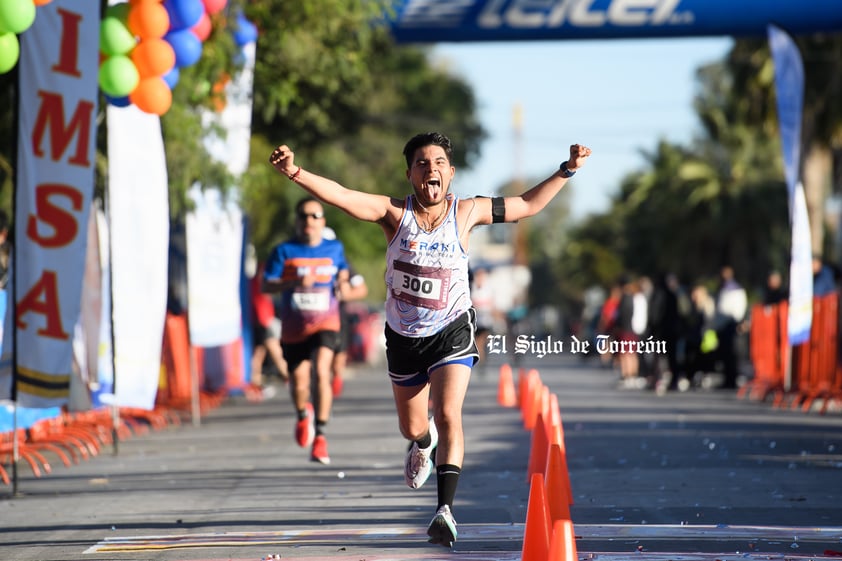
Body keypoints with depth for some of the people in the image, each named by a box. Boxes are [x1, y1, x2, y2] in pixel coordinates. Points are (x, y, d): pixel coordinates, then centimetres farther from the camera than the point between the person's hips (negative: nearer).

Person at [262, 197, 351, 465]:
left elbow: (342, 272, 25)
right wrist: (294, 282, -22)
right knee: (299, 380, 5)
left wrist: (343, 283, 1)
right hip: (294, 328, 1)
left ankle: (320, 435, -19)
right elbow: (266, 285, -6)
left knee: (321, 371, -24)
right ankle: (303, 415, 42)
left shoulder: (335, 249, 6)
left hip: (325, 323, -1)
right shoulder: (284, 251, -1)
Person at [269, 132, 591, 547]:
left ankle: (445, 509, -23)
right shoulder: (394, 213, -12)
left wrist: (566, 171, 0)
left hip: (452, 331, -1)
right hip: (403, 336, 2)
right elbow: (339, 196, -25)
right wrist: (294, 173, -40)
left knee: (449, 416, -22)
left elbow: (527, 205, 6)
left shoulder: (467, 212, -8)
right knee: (412, 428, 17)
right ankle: (424, 443, 55)